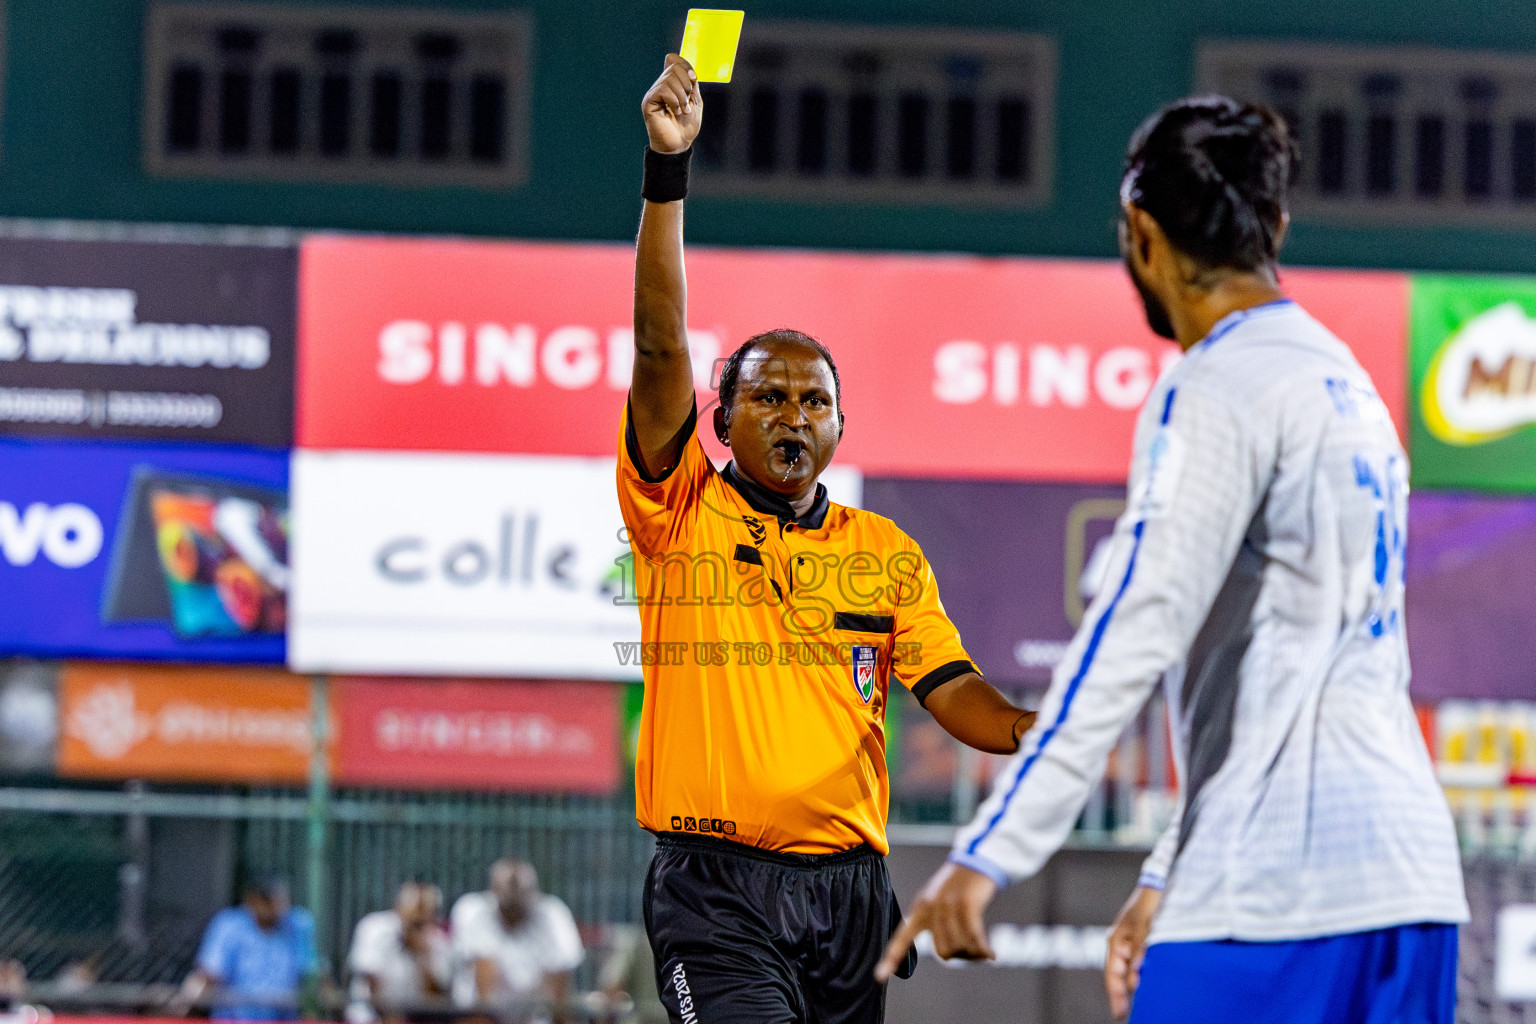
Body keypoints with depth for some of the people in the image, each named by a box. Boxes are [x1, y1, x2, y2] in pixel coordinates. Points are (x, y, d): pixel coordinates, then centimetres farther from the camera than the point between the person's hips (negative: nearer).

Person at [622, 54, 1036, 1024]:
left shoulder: (887, 552, 13)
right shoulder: (680, 515, 3)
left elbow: (954, 692, 8)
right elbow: (661, 349, -8)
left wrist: (1038, 729, -14)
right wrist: (668, 170, -16)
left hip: (848, 888, 4)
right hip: (714, 888, -4)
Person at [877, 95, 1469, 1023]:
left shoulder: (1217, 391, -6)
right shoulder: (1349, 385, 22)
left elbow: (1136, 633, -18)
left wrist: (993, 853, -22)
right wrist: (1170, 881, 31)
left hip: (1277, 893, -8)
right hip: (1410, 878, 8)